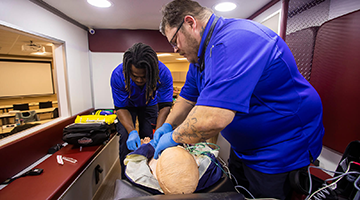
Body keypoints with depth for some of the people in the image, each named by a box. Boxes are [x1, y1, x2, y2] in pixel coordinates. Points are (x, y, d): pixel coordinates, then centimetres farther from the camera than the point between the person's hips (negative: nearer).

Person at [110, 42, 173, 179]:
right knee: (126, 136, -12)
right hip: (128, 105, 0)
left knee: (147, 137, -4)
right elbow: (121, 108, -27)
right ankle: (126, 176, 6)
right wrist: (132, 131, -43)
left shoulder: (163, 73, -36)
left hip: (149, 104, 0)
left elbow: (165, 106, -33)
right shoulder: (117, 75, -34)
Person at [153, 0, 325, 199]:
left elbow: (212, 118, -40)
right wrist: (167, 126, -5)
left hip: (283, 151, -8)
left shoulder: (235, 40, -30)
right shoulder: (203, 52, 3)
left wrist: (174, 137, -22)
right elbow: (188, 99, 9)